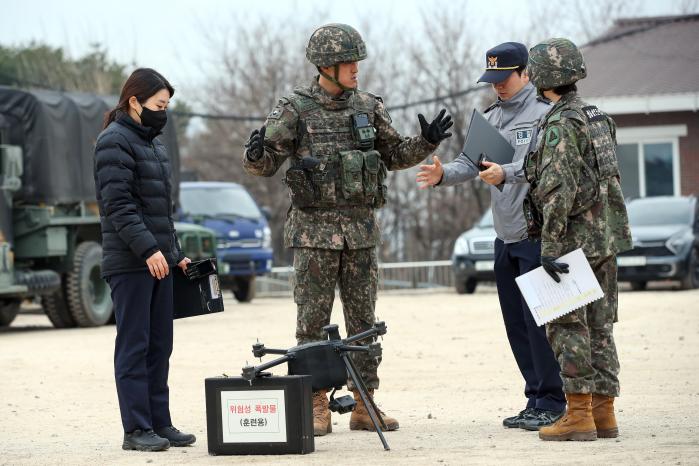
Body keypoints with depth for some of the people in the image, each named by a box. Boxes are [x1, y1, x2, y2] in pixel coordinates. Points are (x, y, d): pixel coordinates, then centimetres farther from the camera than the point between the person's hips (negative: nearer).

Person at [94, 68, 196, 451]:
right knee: (134, 345, -6)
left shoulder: (153, 144, 20)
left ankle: (160, 422, 13)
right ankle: (136, 430, -5)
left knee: (160, 345, 8)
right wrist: (148, 249, -23)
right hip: (129, 262, -9)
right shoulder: (114, 141, -8)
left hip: (158, 260, 9)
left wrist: (176, 254, 19)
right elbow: (118, 204, -17)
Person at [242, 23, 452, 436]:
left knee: (364, 320, 6)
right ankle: (316, 408, 5)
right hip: (315, 229, -4)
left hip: (361, 230, 4)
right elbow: (266, 165, -3)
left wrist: (427, 142, 1)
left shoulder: (368, 107, 8)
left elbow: (395, 155, 18)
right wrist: (256, 154, -25)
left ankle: (364, 405, 11)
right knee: (313, 322, -1)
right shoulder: (296, 110, -4)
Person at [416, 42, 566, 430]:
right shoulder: (490, 117, 17)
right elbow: (470, 162, 12)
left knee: (538, 320, -9)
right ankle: (536, 401, 18)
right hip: (505, 237, 8)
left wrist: (507, 174, -31)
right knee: (516, 324, 10)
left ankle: (552, 402, -3)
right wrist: (443, 174, -7)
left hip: (536, 234, -8)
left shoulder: (543, 113, -7)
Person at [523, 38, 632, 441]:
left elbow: (558, 190, -21)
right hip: (607, 236, 9)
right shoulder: (599, 118, 14)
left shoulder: (560, 125, -14)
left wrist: (549, 247, -22)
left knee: (567, 326, -4)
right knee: (599, 325, 10)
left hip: (576, 238, -9)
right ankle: (603, 413, 12)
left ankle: (578, 415, -6)